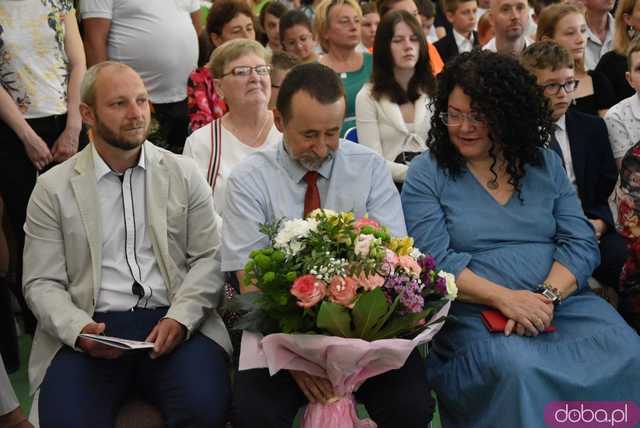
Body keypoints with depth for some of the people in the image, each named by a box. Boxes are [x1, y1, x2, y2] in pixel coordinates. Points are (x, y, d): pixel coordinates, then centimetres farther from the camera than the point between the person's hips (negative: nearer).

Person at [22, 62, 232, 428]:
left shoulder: (185, 174, 9)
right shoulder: (53, 188, 6)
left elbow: (209, 259, 5)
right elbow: (42, 283, 4)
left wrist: (180, 318, -13)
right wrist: (78, 329, -15)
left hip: (174, 322, 1)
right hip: (92, 329, -1)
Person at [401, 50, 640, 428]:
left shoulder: (546, 164, 12)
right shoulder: (427, 173, 3)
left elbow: (581, 243, 5)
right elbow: (434, 259, -7)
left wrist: (548, 296, -15)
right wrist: (504, 298, -20)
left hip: (562, 301, 4)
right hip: (475, 312, -3)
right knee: (517, 372, -35)